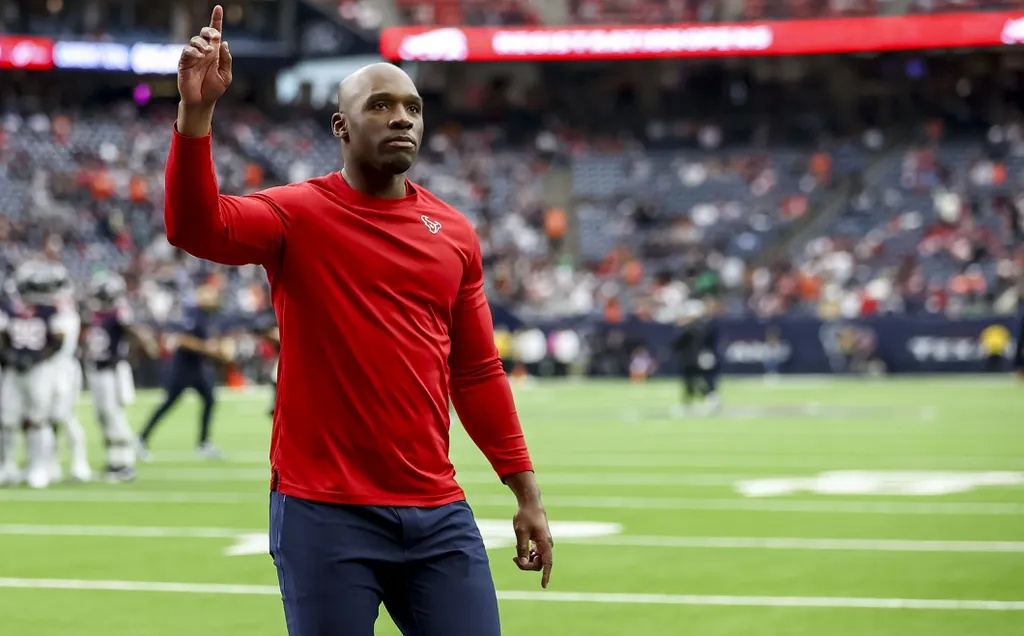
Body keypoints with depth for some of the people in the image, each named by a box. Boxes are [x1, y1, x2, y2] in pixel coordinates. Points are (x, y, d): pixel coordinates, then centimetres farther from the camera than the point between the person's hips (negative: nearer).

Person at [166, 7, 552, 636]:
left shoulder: (455, 234, 10)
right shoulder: (298, 213, -2)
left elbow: (476, 373, 15)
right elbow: (196, 227, -21)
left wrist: (527, 493, 14)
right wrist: (195, 113, -34)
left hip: (438, 513, 4)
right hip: (324, 514, -4)